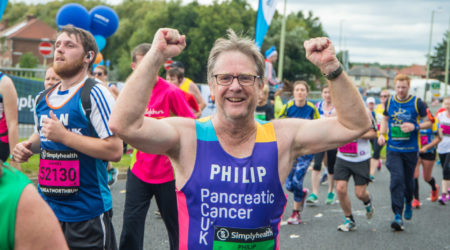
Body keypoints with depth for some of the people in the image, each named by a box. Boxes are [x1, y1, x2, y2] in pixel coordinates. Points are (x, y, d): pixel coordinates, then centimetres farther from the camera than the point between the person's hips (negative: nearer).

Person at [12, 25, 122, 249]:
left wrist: (64, 135, -20)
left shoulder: (95, 94, -12)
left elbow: (115, 150, -20)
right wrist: (28, 146, 4)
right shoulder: (42, 99, 9)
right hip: (46, 208, 7)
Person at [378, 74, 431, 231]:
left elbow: (428, 122, 3)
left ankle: (408, 203, 42)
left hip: (411, 149, -1)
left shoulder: (417, 103, -3)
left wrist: (415, 126, -16)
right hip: (393, 149, 1)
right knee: (396, 180, -12)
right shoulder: (389, 102, 4)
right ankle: (398, 216, -11)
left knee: (408, 180, 11)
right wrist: (381, 134, 4)